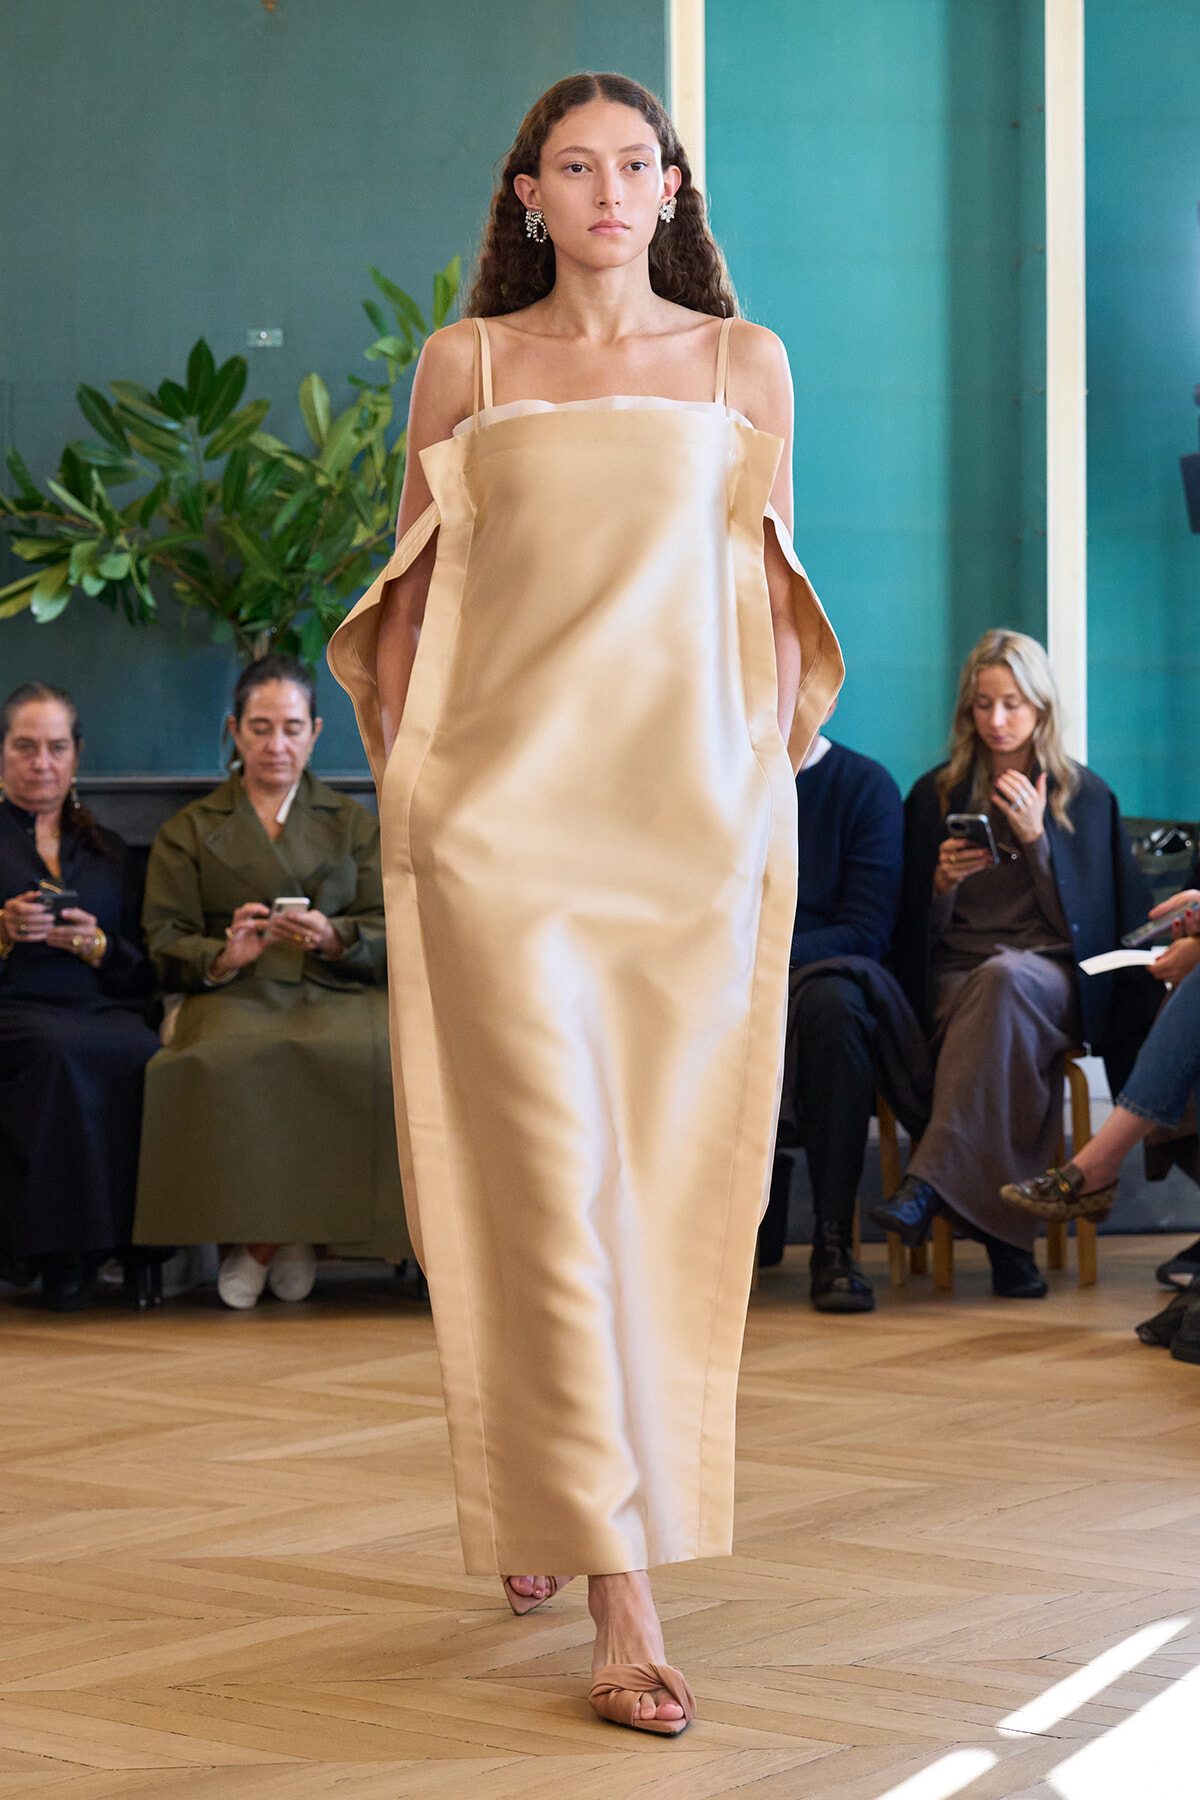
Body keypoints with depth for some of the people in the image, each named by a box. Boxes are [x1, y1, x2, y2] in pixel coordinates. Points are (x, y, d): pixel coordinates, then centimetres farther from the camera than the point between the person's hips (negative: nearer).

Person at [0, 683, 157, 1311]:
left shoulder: (106, 851, 26)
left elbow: (143, 975, 18)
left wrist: (97, 945, -2)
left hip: (104, 1014, 3)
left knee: (144, 1055, -35)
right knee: (60, 1049, -40)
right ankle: (51, 1245, -30)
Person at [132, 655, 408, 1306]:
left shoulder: (353, 824, 22)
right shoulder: (188, 832, 19)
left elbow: (390, 936, 11)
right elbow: (165, 945, 9)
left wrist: (330, 936, -12)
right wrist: (225, 955, -14)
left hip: (334, 995, 1)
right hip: (233, 999, -1)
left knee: (374, 1058, -36)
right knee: (225, 1067, -38)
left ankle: (266, 1240, -20)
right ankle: (285, 1238, -20)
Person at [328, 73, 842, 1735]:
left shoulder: (745, 362, 11)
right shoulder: (464, 365, 9)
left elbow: (776, 598, 13)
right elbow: (412, 597, 11)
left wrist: (773, 792, 7)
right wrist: (402, 792, 5)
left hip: (698, 816, 2)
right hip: (503, 814, -2)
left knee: (668, 1184, 5)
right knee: (553, 1182, -9)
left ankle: (546, 1495, 28)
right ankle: (621, 1598, -9)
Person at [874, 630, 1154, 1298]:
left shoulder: (1087, 796, 14)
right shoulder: (935, 796, 16)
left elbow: (1086, 918, 7)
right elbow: (917, 931, 13)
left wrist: (1036, 838, -4)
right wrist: (942, 882, -9)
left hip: (1055, 976, -1)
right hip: (957, 974, 1)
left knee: (1005, 979, -40)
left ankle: (929, 1181, -50)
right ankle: (1008, 1235, -44)